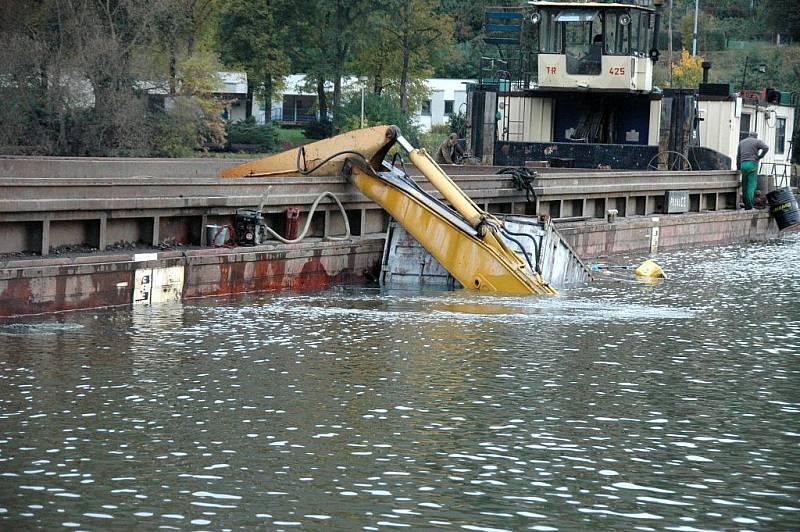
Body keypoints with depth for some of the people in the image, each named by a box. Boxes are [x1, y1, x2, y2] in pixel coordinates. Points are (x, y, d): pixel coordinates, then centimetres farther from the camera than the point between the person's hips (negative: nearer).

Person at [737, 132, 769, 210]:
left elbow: (738, 156, 20)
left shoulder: (741, 142, 19)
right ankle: (749, 204, -12)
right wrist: (760, 157, -3)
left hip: (743, 165, 4)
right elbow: (766, 148, -14)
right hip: (752, 164, -4)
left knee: (744, 185, 10)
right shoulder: (757, 142, 4)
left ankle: (746, 204, 10)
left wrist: (738, 168, 24)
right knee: (752, 184, -5)